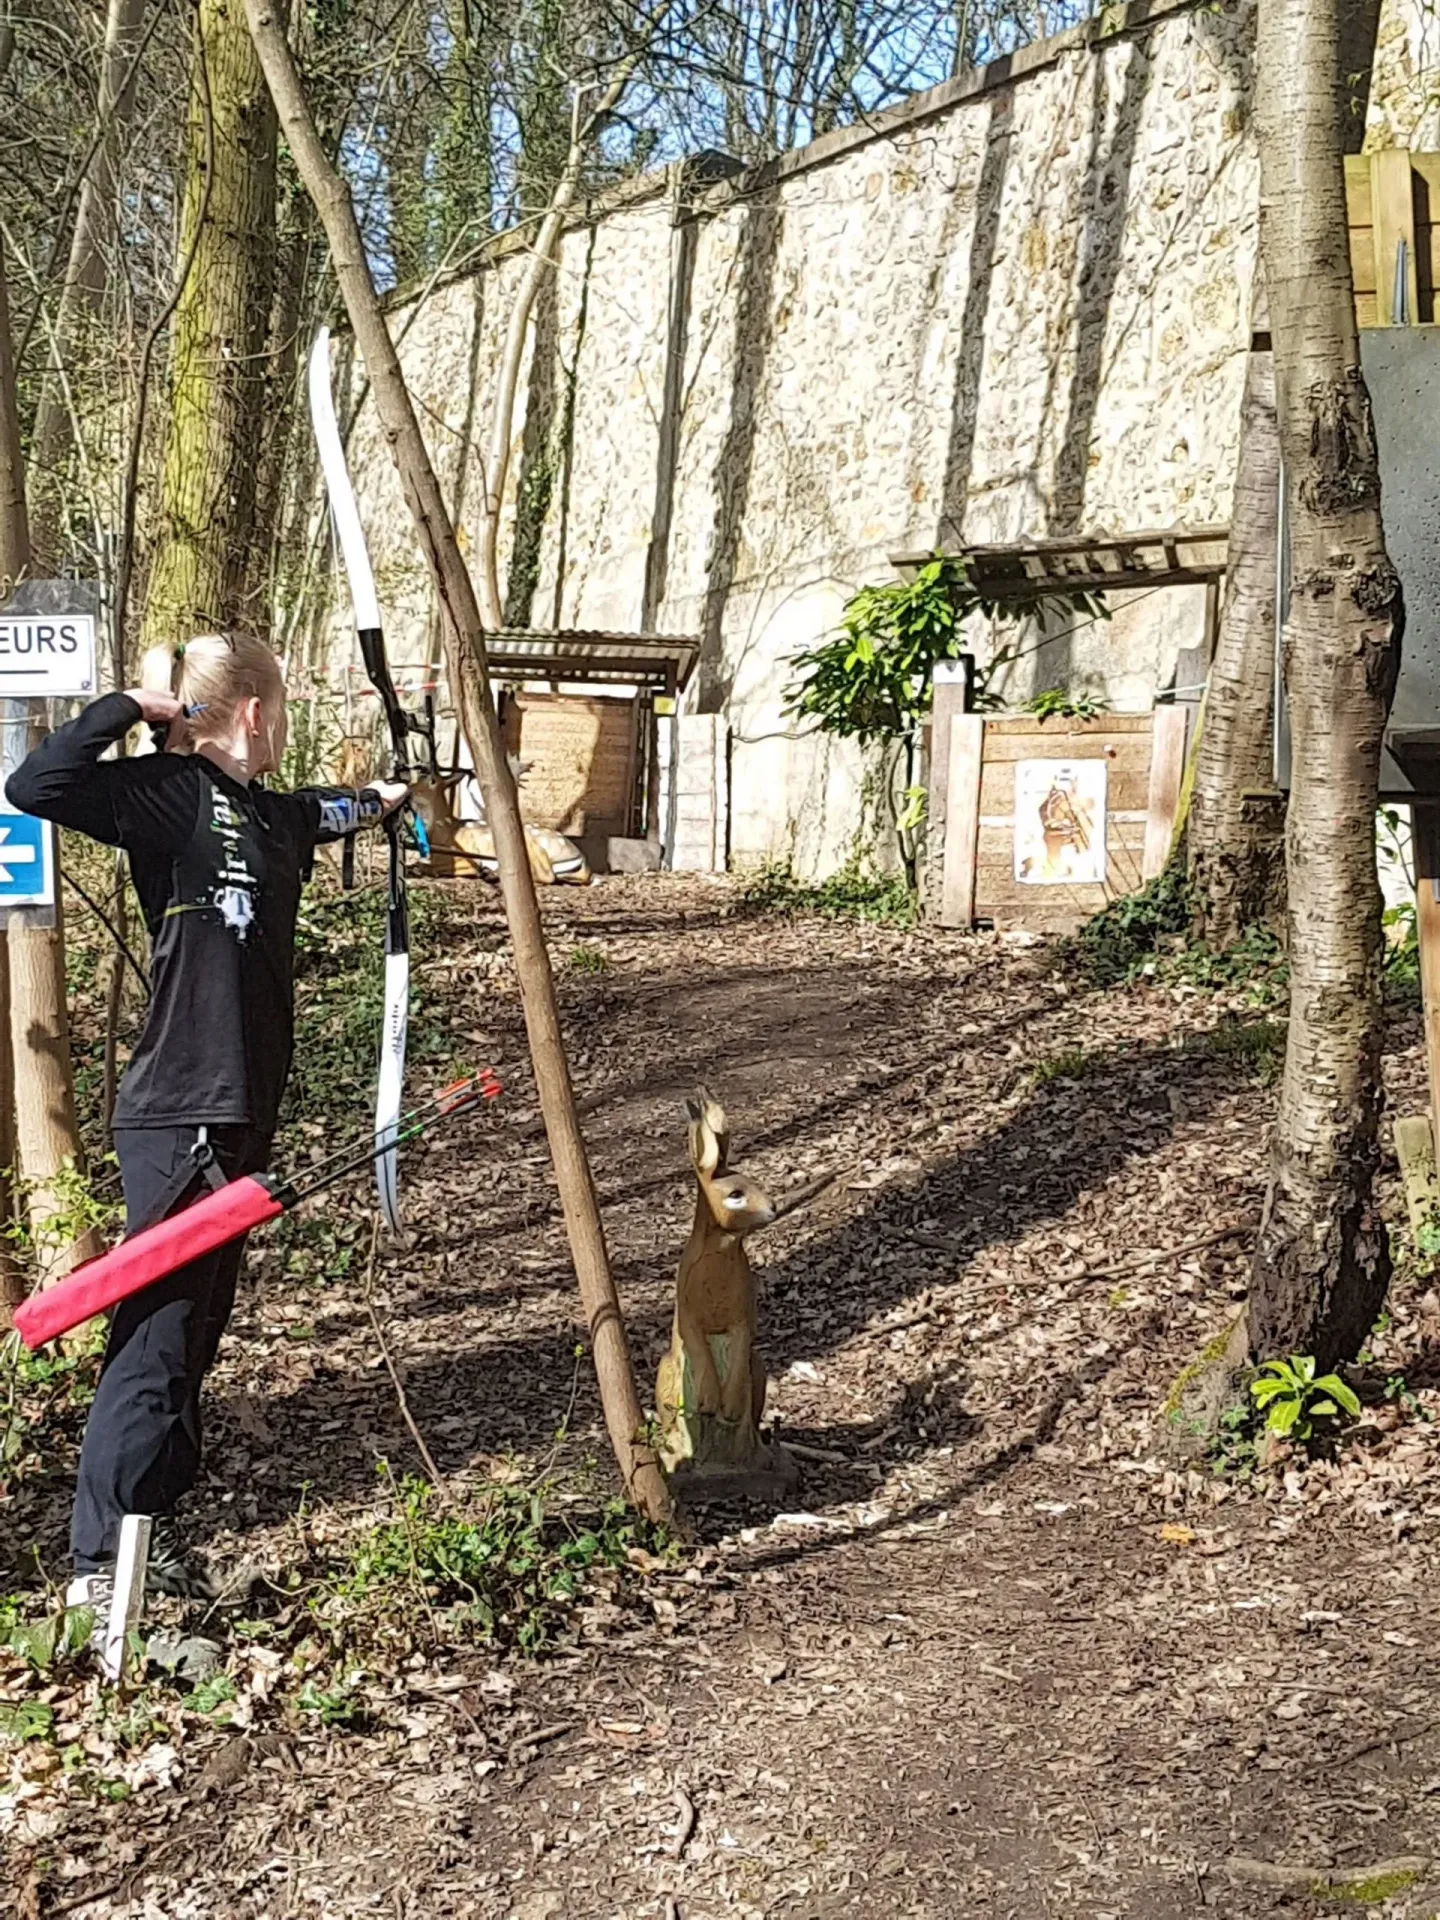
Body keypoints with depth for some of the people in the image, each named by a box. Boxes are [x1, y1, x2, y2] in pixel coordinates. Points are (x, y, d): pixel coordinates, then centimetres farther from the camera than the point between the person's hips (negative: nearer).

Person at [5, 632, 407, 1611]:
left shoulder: (263, 812, 13)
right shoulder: (176, 794, -11)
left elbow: (318, 811, 38)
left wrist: (375, 798, 56)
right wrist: (130, 706, -18)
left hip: (235, 1116, 9)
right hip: (181, 1120, -9)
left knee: (193, 1335, 16)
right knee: (158, 1338, -6)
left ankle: (150, 1535, 28)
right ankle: (102, 1566, 3)